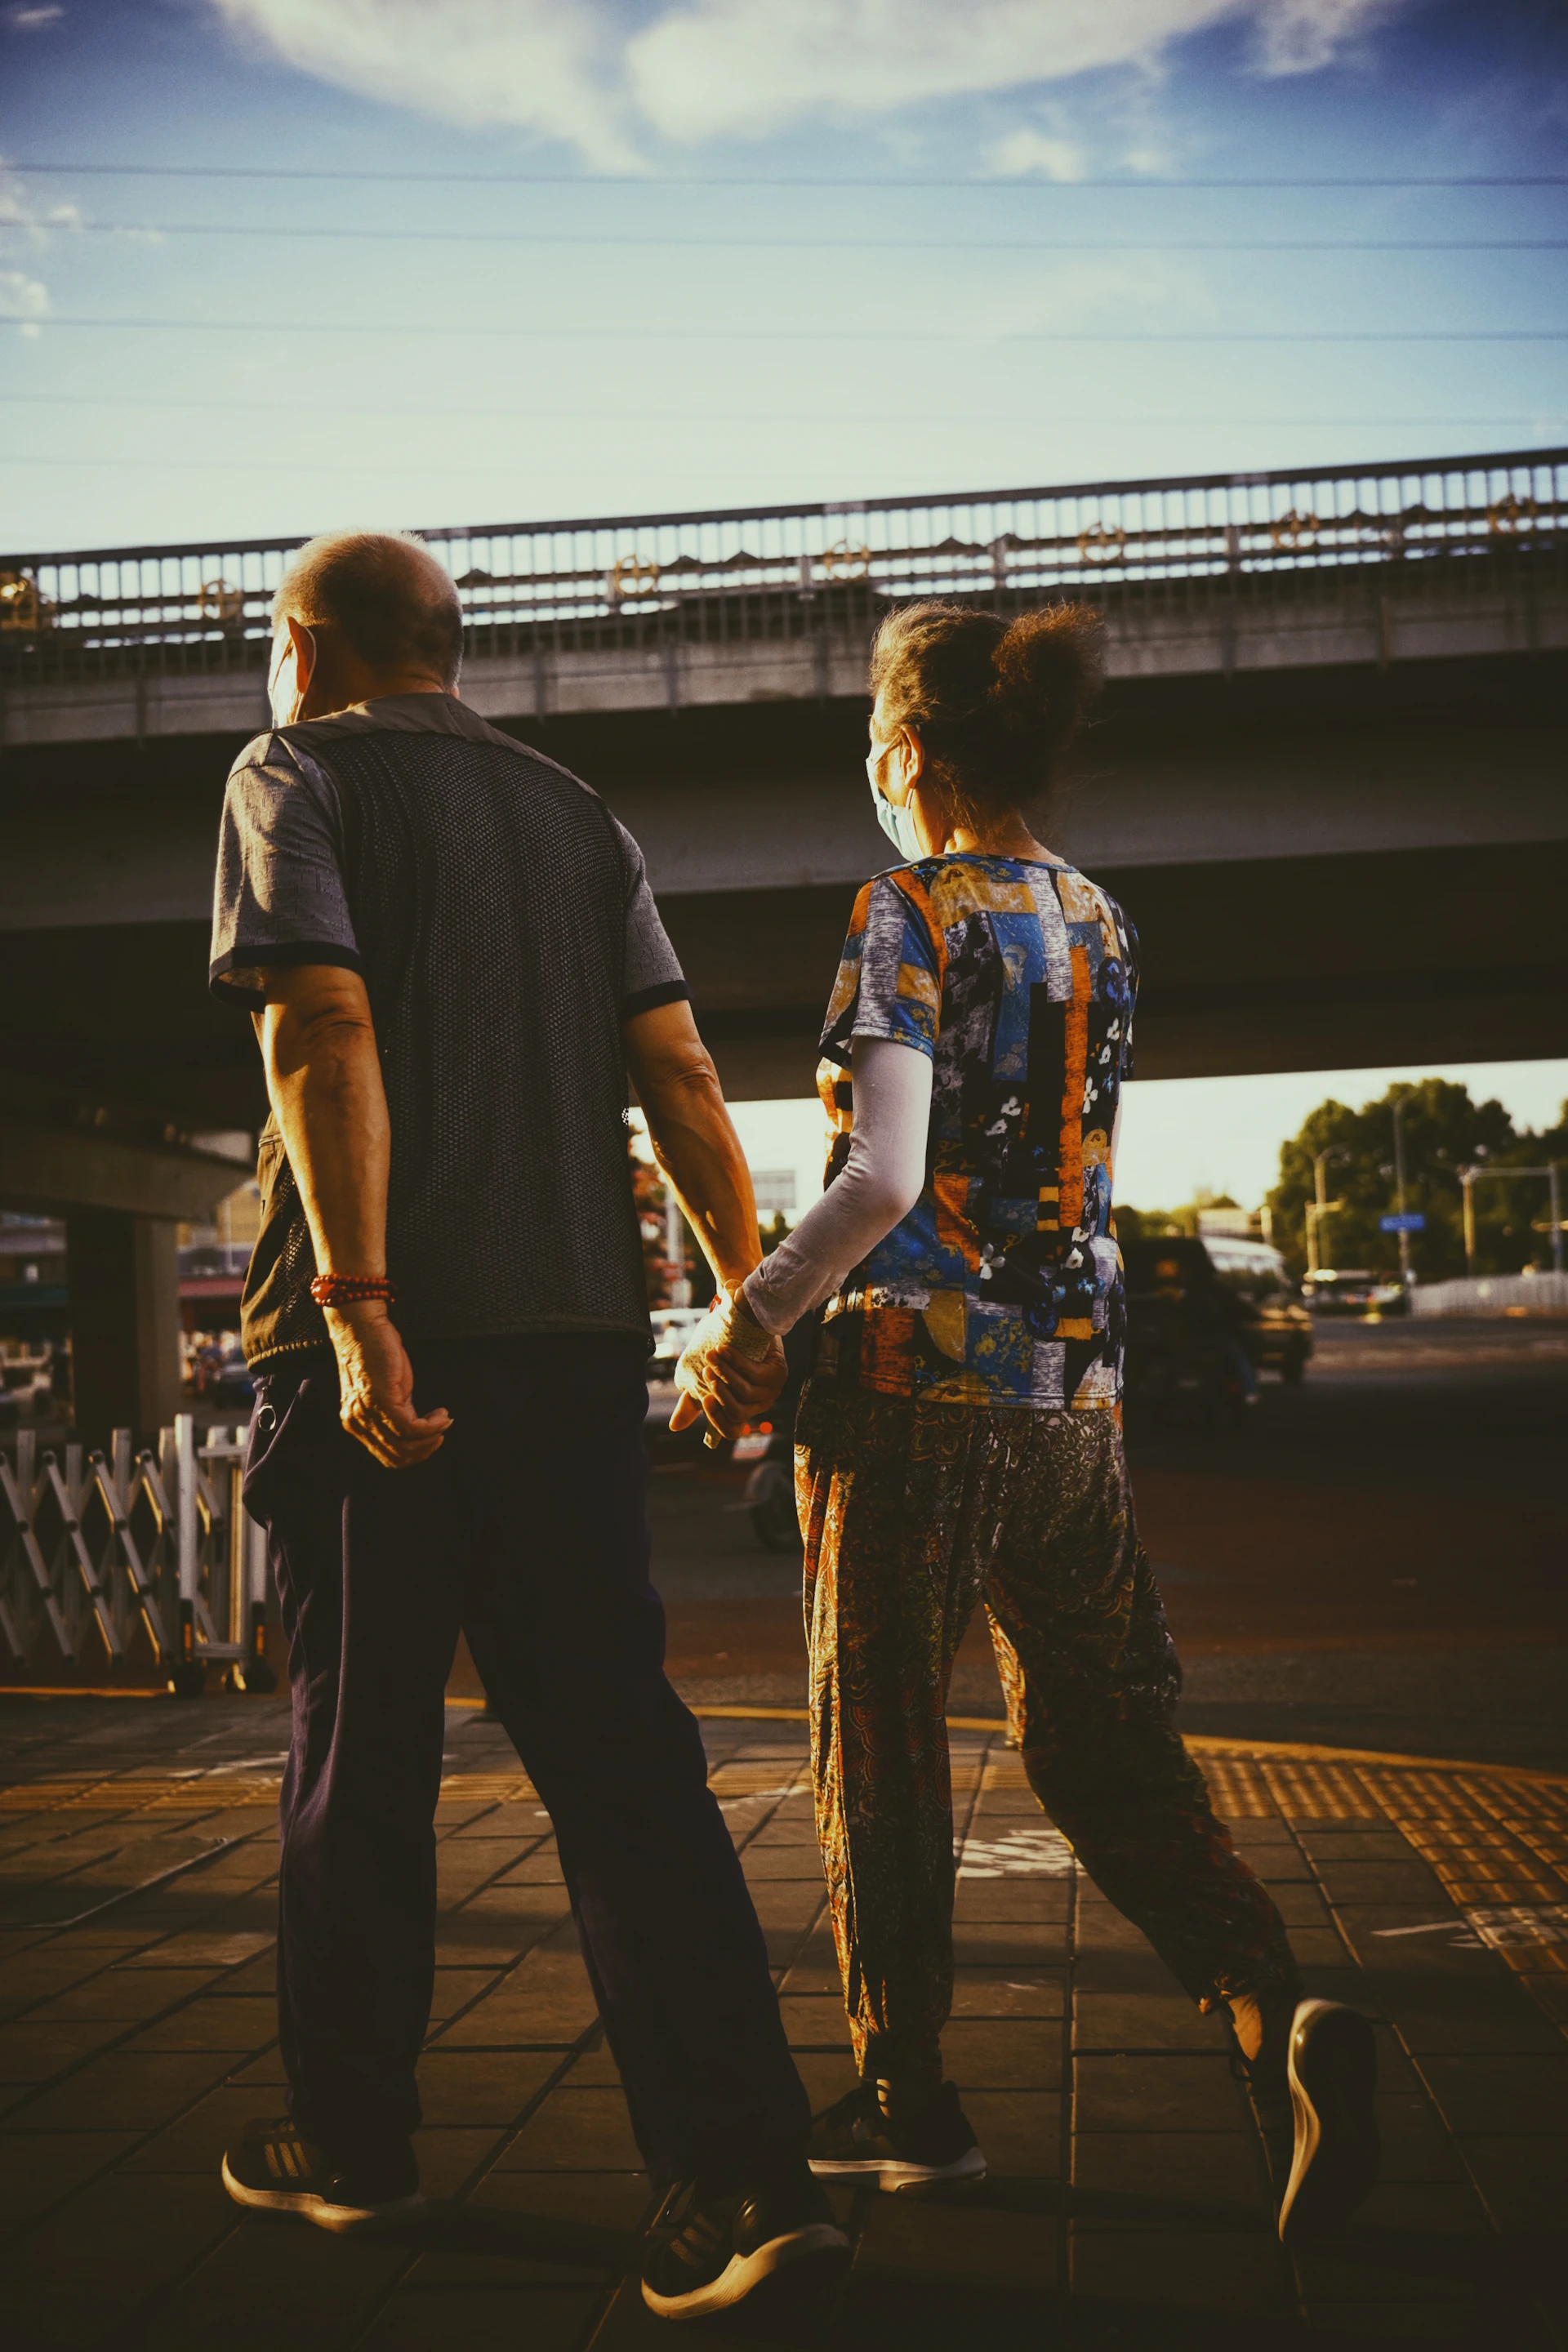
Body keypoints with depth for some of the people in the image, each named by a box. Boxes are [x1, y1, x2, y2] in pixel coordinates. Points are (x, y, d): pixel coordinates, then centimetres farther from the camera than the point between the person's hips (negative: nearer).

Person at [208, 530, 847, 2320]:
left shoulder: (297, 776, 3)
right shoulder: (576, 815, 18)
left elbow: (324, 1032, -13)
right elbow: (679, 1076, 10)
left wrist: (361, 1310, -19)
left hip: (380, 1334, -4)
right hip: (575, 1332, 5)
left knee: (357, 1752, 9)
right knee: (614, 1746, 3)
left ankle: (348, 2144, 22)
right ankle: (742, 2171, -4)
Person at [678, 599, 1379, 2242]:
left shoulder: (909, 914, -10)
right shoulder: (1096, 921, 11)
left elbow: (883, 1183, -20)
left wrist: (745, 1321, -9)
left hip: (914, 1384, -6)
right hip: (1075, 1391, 6)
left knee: (880, 1753, 8)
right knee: (1107, 1753, 12)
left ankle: (906, 2103, 17)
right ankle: (1281, 2017, -7)